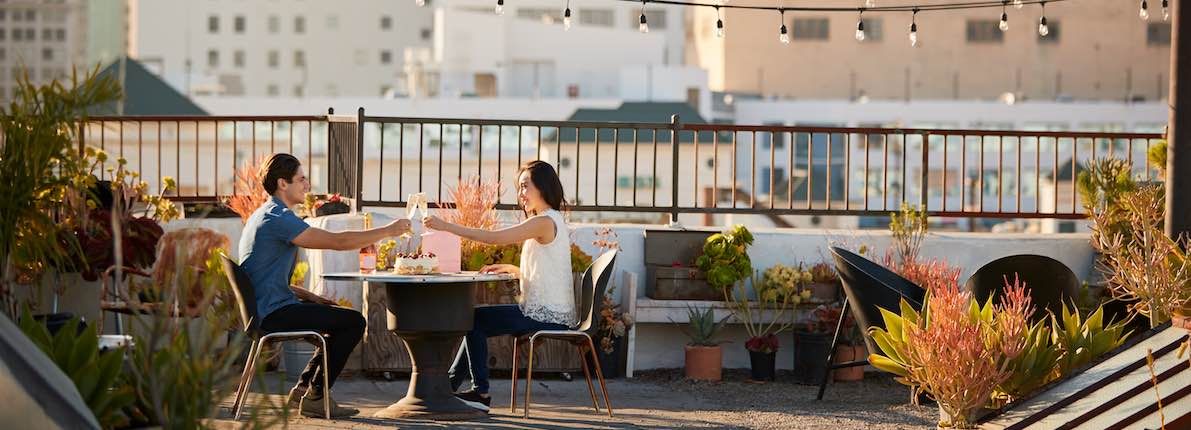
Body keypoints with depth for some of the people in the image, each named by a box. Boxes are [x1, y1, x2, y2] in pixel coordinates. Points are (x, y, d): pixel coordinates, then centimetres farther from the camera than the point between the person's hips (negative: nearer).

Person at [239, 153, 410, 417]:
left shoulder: (263, 215, 17)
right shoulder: (279, 219, -17)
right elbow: (338, 241, -20)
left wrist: (305, 295, 11)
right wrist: (388, 231, -12)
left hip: (264, 310, 11)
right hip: (273, 314, -11)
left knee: (343, 317, 21)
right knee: (354, 322, -10)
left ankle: (304, 387, 18)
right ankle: (314, 397, -4)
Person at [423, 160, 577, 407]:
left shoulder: (546, 222, -16)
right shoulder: (551, 220, 17)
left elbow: (495, 238, -23)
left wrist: (447, 226, -21)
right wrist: (510, 269, 5)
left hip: (547, 316, -10)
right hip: (548, 313, 10)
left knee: (475, 319, -5)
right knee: (478, 321, 16)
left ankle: (481, 392, 3)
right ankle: (450, 385, 18)